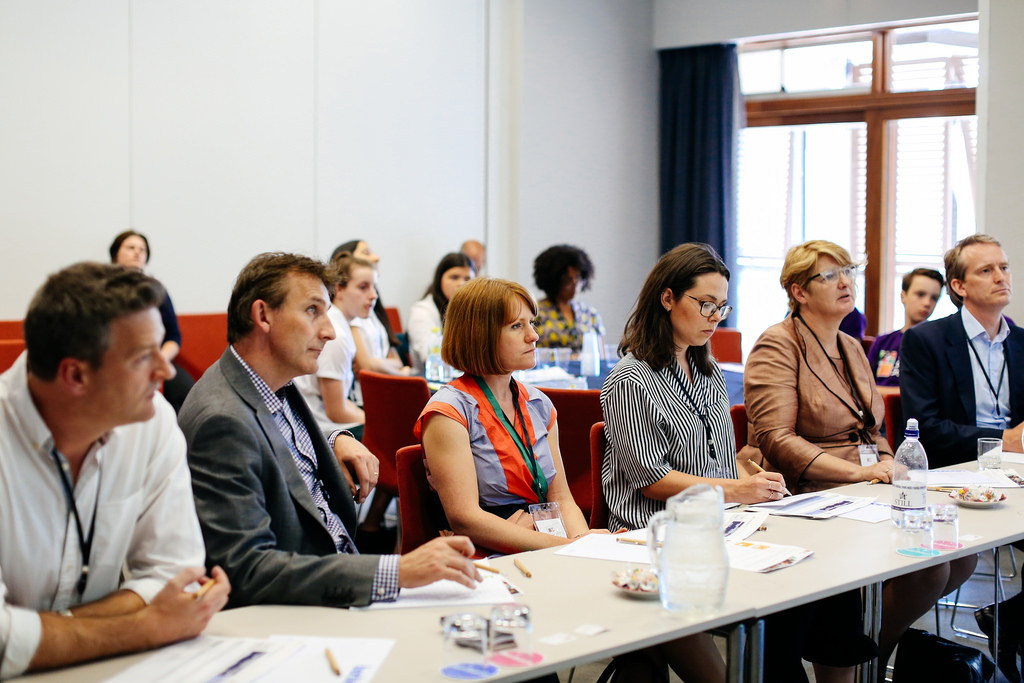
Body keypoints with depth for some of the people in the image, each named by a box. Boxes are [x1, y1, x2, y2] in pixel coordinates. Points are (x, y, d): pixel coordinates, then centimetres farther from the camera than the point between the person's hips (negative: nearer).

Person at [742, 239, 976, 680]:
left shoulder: (851, 348, 21)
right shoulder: (777, 347, -5)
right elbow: (776, 441, -16)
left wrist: (887, 466, 3)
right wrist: (858, 472, -21)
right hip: (808, 498, -8)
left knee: (962, 555, -12)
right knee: (927, 567, -24)